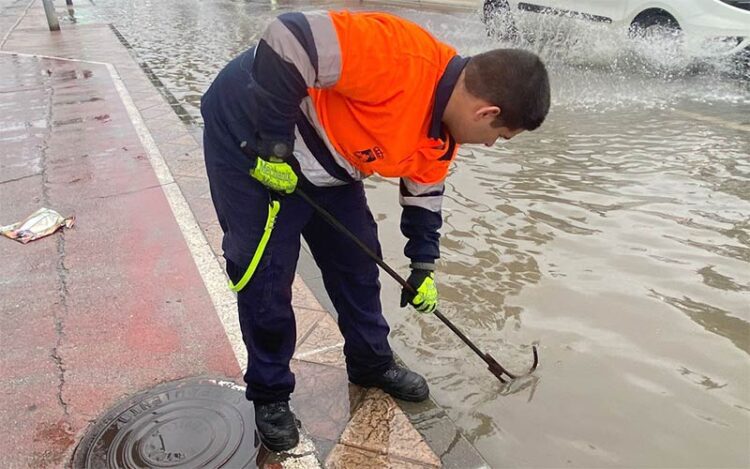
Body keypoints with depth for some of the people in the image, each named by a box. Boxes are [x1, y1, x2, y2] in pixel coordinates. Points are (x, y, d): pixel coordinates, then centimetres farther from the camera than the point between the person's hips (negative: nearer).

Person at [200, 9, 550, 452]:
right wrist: (275, 144, -28)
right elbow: (289, 41, -36)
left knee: (357, 261, 12)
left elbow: (424, 192, 12)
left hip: (323, 161, 8)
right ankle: (270, 394, 21)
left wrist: (424, 268, 16)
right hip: (250, 136, -8)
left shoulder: (445, 130, -3)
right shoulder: (402, 58, -33)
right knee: (266, 281, -2)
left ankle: (372, 364, 34)